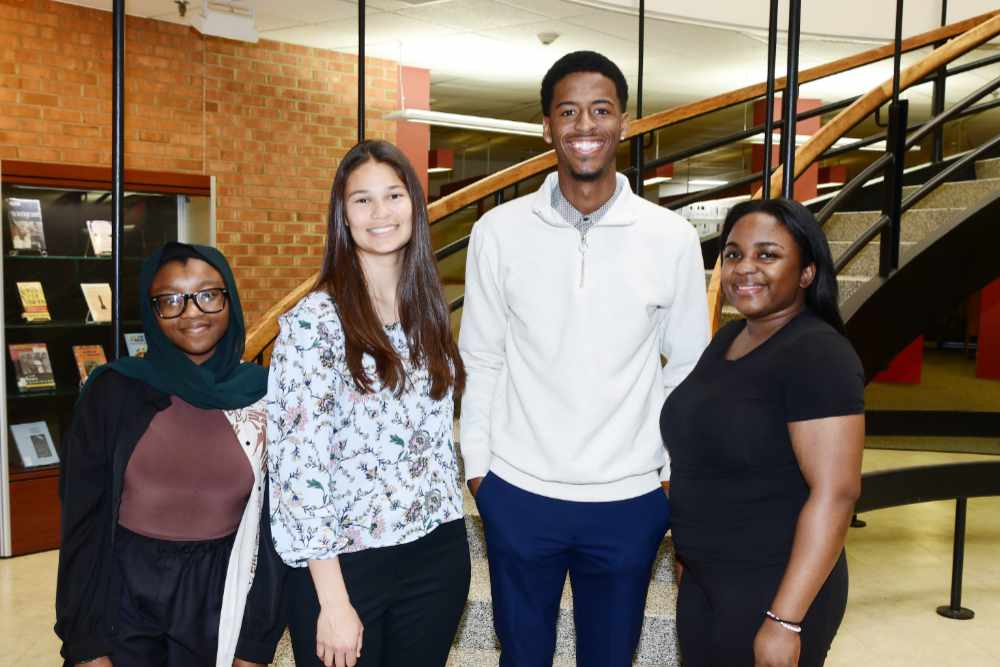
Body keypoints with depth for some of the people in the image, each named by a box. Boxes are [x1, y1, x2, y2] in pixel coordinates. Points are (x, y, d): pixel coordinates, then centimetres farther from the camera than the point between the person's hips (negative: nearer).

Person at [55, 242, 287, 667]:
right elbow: (82, 521, -5)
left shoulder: (264, 397, -5)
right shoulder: (114, 390, -8)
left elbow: (273, 526, -2)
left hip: (220, 599, 1)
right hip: (122, 594, -1)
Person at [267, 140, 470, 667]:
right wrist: (333, 602, -17)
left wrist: (450, 534, 11)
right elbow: (301, 465, -16)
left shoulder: (429, 311, 5)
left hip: (439, 555, 5)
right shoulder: (314, 321, -13)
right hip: (345, 562, -5)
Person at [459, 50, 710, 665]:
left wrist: (679, 475, 2)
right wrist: (477, 468, 2)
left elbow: (688, 368, 2)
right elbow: (480, 362, 1)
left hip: (629, 499, 0)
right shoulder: (499, 232, -6)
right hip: (518, 493, 0)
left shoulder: (673, 239, -6)